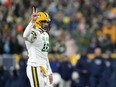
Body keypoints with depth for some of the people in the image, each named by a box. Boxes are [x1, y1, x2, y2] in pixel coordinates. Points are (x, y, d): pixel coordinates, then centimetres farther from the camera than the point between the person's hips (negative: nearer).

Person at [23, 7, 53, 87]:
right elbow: (25, 36, -39)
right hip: (35, 68, -9)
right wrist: (32, 22, -53)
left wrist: (49, 72, 23)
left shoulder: (45, 35, 18)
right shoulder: (34, 33, -12)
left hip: (44, 69, 9)